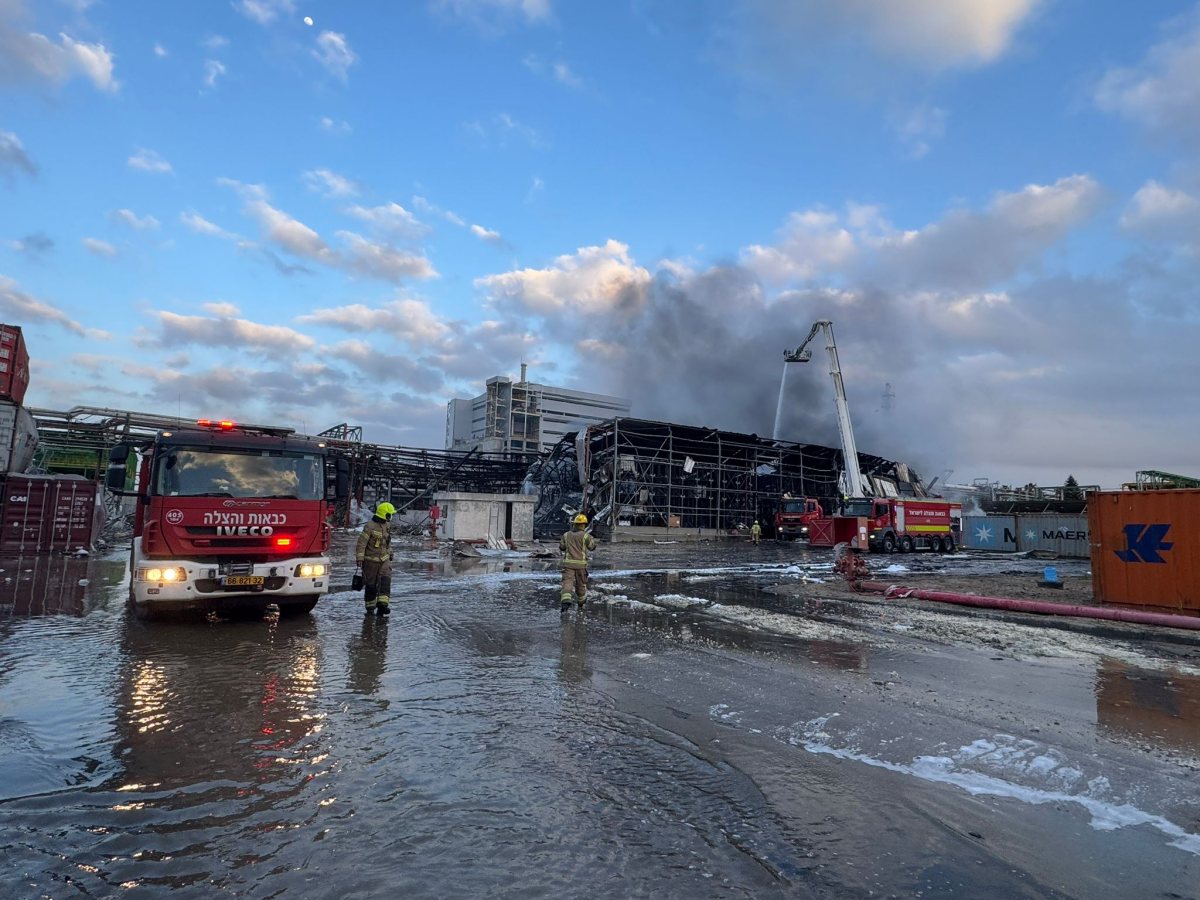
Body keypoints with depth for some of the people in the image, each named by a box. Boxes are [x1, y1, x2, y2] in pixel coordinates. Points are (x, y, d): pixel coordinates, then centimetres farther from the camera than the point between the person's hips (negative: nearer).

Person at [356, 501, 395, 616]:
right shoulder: (370, 526, -15)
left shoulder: (386, 525, 9)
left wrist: (390, 553, 29)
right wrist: (359, 558, -20)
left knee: (385, 581, -13)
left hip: (384, 560, 6)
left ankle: (382, 604, -20)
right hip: (371, 560, -6)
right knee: (371, 585, 4)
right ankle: (370, 608, 17)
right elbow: (361, 543, -16)